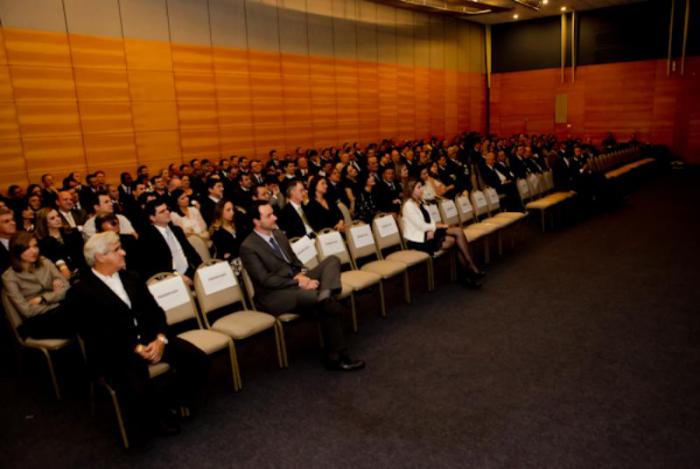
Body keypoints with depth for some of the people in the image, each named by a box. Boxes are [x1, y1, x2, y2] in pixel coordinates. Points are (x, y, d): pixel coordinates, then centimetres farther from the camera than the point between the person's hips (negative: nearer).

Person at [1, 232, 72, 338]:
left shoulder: (45, 263, 12)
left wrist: (42, 299, -7)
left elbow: (66, 288, 5)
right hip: (37, 321, -5)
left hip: (60, 311, 5)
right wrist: (54, 296, -4)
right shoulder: (9, 277, -2)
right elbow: (27, 311, -9)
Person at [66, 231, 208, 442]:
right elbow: (96, 336, -12)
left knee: (197, 359, -13)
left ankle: (165, 402, 10)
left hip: (150, 338, 6)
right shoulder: (80, 292, -5)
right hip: (115, 352, -5)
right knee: (137, 391, -32)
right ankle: (155, 415, 4)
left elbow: (154, 311, 9)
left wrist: (160, 338, -11)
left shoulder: (131, 277, 14)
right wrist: (136, 349, -20)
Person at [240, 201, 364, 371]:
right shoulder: (248, 247, -12)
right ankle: (336, 356, -21)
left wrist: (302, 274, -5)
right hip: (275, 295, -9)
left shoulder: (278, 233, 14)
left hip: (297, 280, 9)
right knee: (329, 307, -31)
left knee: (332, 260, -12)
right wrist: (298, 283, -23)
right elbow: (265, 280, -18)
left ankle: (325, 295, -41)